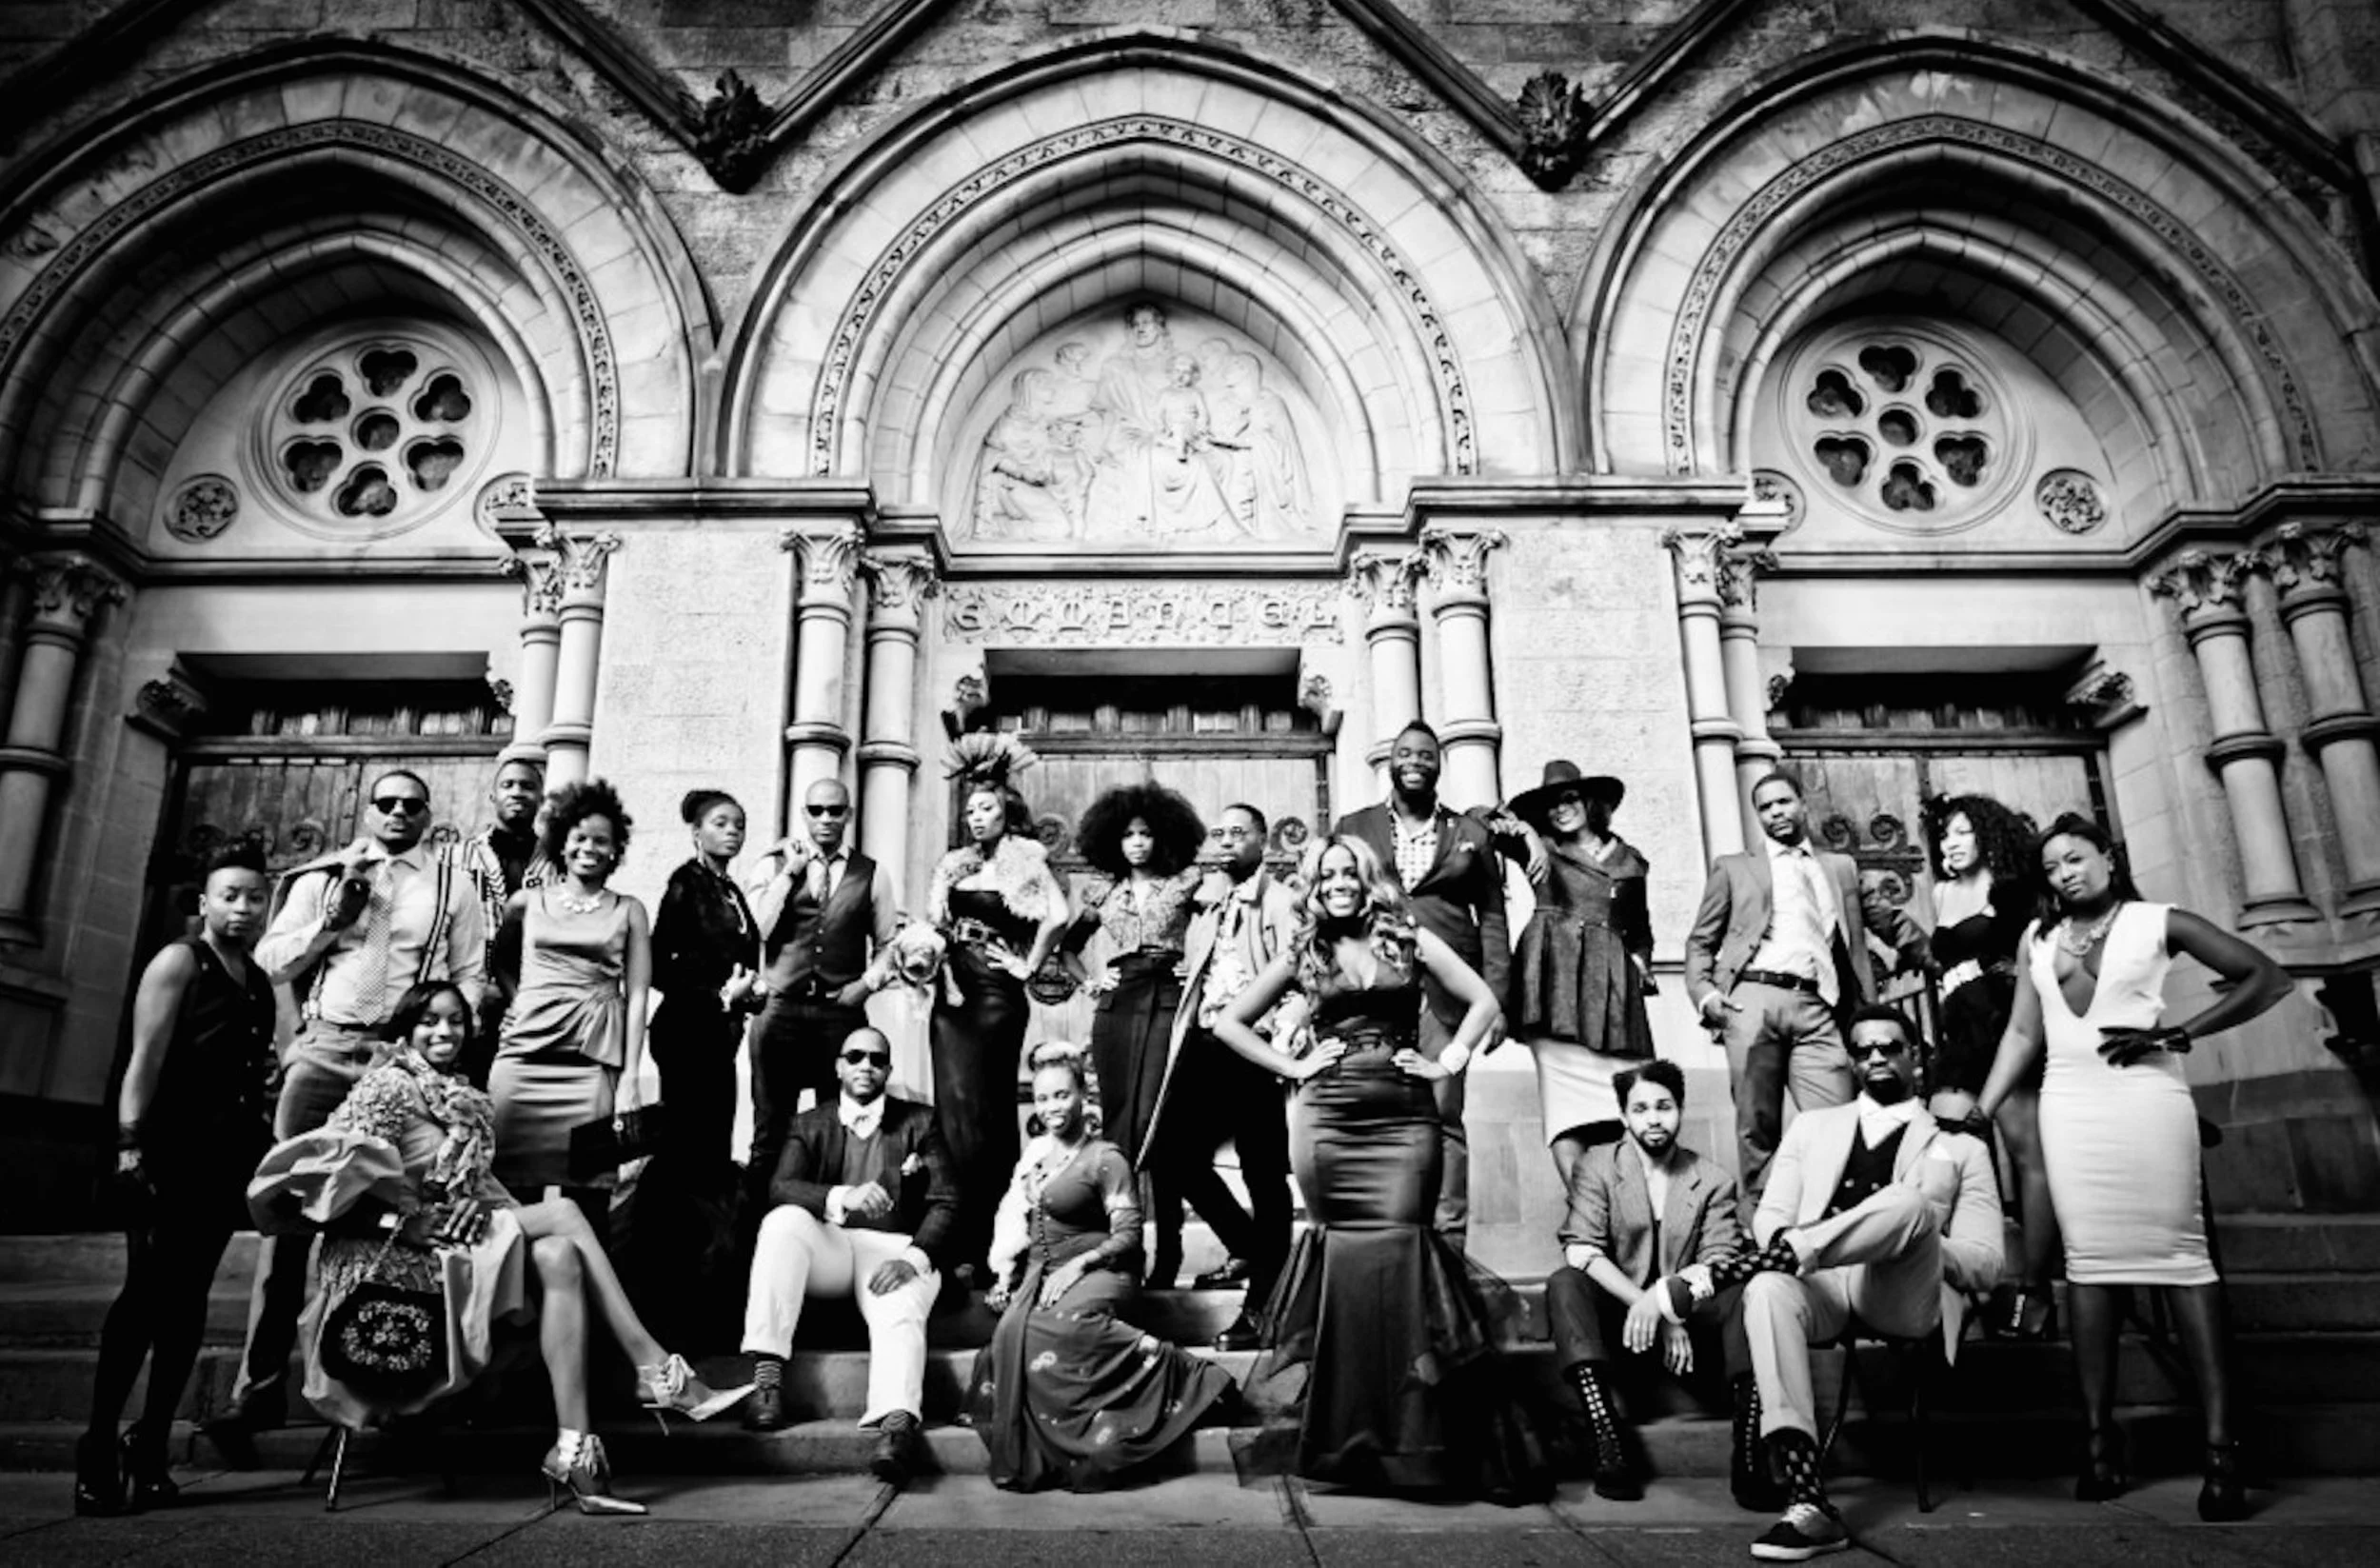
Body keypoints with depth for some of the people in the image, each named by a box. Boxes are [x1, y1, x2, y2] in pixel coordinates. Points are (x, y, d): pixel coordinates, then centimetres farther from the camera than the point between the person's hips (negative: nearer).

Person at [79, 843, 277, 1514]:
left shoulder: (261, 984, 16)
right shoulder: (178, 962, -1)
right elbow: (145, 1060, -9)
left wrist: (272, 1151, 11)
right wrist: (129, 1143, -17)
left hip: (230, 1159, 6)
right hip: (170, 1152, -6)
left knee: (188, 1300, 6)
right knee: (147, 1291, -9)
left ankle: (151, 1446, 12)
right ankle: (99, 1448, -2)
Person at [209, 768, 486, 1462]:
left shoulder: (452, 884, 11)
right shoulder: (321, 876, 15)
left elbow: (470, 978, 9)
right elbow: (270, 962, 10)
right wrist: (332, 920, -5)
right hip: (323, 1048, 1)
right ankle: (261, 1382, -2)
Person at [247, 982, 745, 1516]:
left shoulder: (467, 1099, 20)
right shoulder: (387, 1086, -2)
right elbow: (336, 1184, -11)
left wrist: (522, 1220, -3)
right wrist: (409, 1219, -21)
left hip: (470, 1244, 7)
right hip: (400, 1253, -7)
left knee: (559, 1256, -22)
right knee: (564, 1212, -23)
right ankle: (657, 1369, -25)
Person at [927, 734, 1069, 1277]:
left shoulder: (1025, 860, -4)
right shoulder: (954, 864, 13)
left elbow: (1057, 916, -19)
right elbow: (934, 924, 13)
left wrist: (1028, 966, -11)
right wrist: (936, 965, -3)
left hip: (997, 993, -5)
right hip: (953, 989, 5)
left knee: (989, 1110, 0)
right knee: (955, 1107, 2)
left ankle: (990, 1241, 10)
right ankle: (957, 1243, 11)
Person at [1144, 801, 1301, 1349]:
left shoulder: (1281, 901, -2)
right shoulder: (1207, 903, 19)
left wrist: (1285, 1046, -20)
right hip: (1204, 1042, 7)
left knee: (1263, 1175, -2)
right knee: (1178, 1156, 5)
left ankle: (1261, 1304, 7)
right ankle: (1248, 1251, 26)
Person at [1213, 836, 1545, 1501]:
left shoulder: (1409, 940, 8)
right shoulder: (1302, 954, 10)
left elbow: (1483, 1001, 9)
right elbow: (1229, 1022, 13)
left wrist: (1448, 1061, -1)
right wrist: (1291, 1066, 3)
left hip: (1405, 1120, 0)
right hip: (1327, 1122, 1)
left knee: (1401, 1256, -6)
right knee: (1347, 1259, 1)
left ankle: (1414, 1435, 5)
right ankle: (1349, 1437, 13)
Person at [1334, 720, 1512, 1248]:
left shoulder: (1471, 835, 13)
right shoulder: (1353, 829, 14)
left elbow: (1492, 921, 11)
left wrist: (1496, 1001, 3)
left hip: (1445, 993, 0)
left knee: (1444, 1116, -3)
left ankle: (1448, 1240, 3)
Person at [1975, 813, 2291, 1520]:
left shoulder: (2157, 921, 4)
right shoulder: (2039, 938, 15)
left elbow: (2267, 978, 0)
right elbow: (2023, 1033, 14)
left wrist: (2175, 1035, -8)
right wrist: (1980, 1111, 5)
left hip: (2144, 1093, -4)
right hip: (2069, 1103, 4)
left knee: (2178, 1249, -9)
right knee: (2088, 1256, 1)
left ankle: (2220, 1444, -8)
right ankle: (2100, 1439, 2)